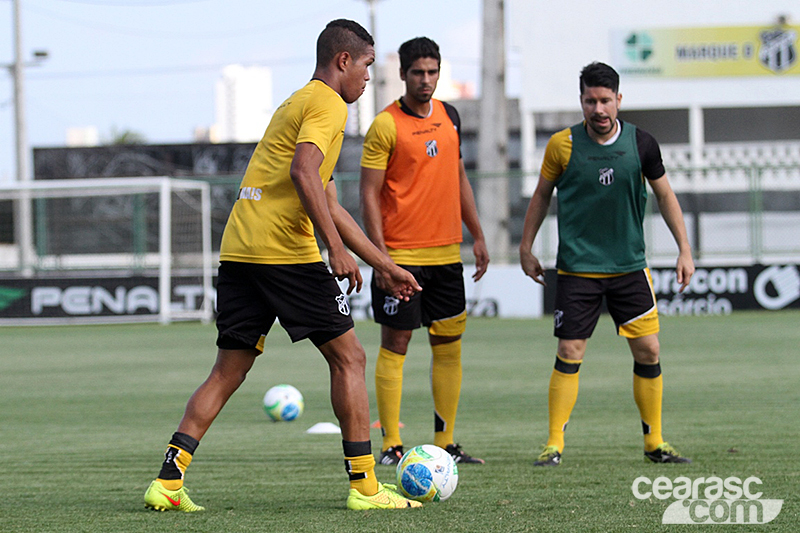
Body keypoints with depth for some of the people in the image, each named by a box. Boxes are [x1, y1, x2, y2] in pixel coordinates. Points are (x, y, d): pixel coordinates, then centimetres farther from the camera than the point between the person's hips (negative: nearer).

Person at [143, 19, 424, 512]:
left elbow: (329, 206, 31)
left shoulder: (300, 102, 28)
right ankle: (364, 486, 1)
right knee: (348, 358, 1)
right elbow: (303, 172, -21)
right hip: (287, 252, -9)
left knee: (229, 371, 10)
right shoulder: (327, 104, -3)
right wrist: (337, 249, -21)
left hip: (237, 250, 9)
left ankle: (168, 480, 1)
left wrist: (384, 265, 32)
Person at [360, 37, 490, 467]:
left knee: (449, 345, 6)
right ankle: (391, 446, 0)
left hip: (446, 253, 6)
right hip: (401, 254, -6)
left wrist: (476, 235, 18)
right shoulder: (385, 126, -9)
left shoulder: (449, 116, 11)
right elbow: (369, 193, -10)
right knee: (395, 345, -3)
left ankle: (445, 443, 13)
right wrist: (381, 255, -17)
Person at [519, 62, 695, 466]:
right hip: (577, 269, -2)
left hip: (630, 266, 2)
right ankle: (554, 445, 1)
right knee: (569, 354, -7)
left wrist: (684, 250, 7)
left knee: (648, 351, 1)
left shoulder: (641, 144, -1)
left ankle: (654, 443, 13)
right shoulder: (562, 145, -5)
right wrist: (526, 248, 11)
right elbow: (542, 195, 9)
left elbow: (664, 195, 10)